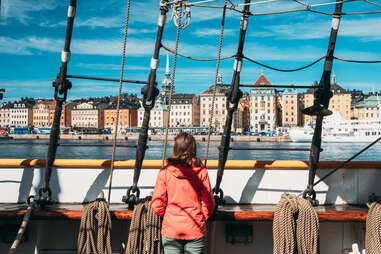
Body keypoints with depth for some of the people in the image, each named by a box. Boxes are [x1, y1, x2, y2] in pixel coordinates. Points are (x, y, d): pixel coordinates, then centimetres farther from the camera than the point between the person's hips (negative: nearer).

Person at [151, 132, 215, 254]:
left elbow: (156, 204, -4)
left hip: (171, 230, 0)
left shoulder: (165, 172, -7)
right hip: (195, 230, 0)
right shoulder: (201, 172, -5)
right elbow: (209, 203, -2)